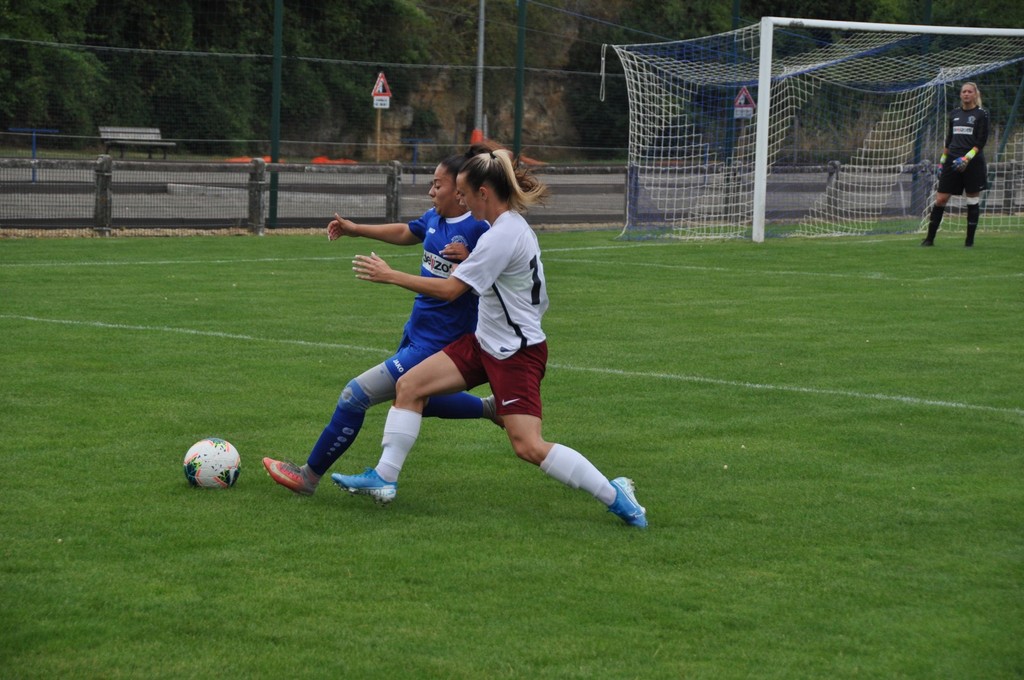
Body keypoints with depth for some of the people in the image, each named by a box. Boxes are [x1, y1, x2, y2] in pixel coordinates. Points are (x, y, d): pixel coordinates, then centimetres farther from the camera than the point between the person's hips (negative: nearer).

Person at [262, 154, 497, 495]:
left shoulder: (478, 230, -21)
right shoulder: (433, 219, 3)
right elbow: (404, 232, 24)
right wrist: (355, 229, 26)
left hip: (436, 346, -9)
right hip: (415, 334, 9)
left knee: (356, 394, -9)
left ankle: (310, 476, 5)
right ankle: (489, 408, 47)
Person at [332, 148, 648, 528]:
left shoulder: (502, 236, -22)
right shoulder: (515, 226, 7)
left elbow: (450, 290, -22)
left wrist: (389, 276, -16)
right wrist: (466, 258, 18)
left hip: (516, 352, -10)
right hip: (486, 341, 10)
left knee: (529, 446, -15)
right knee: (409, 386, 4)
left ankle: (615, 495, -3)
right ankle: (384, 479, 8)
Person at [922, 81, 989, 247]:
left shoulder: (981, 114, -1)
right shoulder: (955, 114, 13)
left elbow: (981, 142, -7)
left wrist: (967, 159, -18)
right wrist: (942, 162, 16)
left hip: (973, 163, -4)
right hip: (952, 161, 4)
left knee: (973, 201, 1)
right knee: (940, 199, -2)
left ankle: (970, 239, 7)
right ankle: (930, 237, 2)